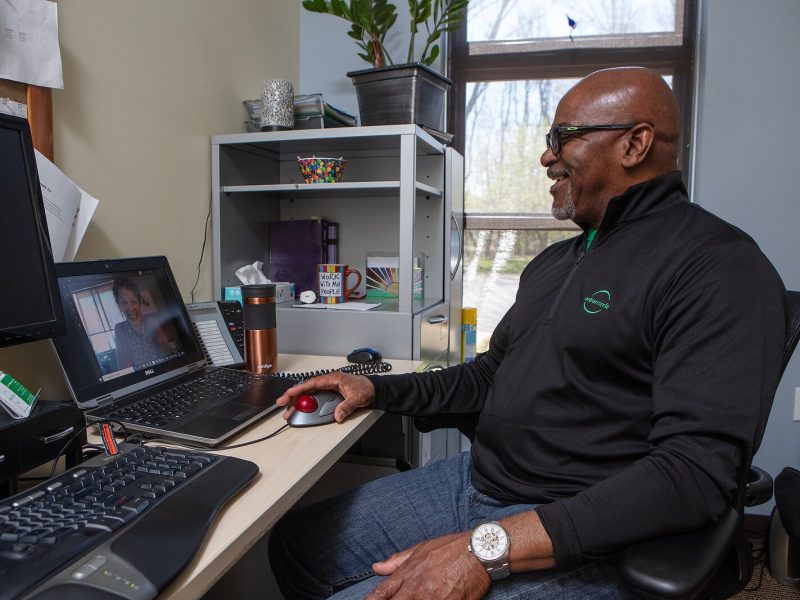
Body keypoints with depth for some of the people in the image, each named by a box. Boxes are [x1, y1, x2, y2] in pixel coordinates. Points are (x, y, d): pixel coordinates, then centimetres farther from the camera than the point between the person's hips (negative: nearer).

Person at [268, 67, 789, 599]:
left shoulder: (721, 266, -13)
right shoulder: (553, 261, 16)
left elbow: (696, 472, -23)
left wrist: (489, 547, -29)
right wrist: (377, 390, 9)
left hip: (576, 542, -7)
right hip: (475, 479, 8)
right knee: (295, 545, 6)